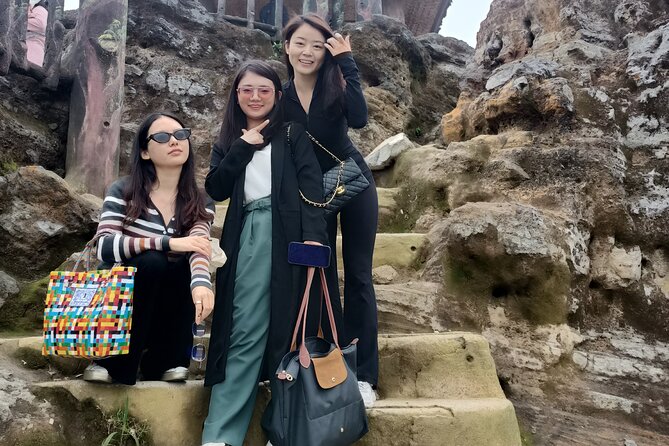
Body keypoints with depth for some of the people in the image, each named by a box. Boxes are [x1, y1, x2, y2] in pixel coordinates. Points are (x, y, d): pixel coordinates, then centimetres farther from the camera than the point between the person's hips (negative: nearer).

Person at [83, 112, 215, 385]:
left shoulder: (201, 203, 0)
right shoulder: (123, 191, -6)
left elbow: (197, 248, -20)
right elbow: (105, 247, -20)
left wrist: (201, 281, -43)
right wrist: (168, 242, -30)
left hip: (164, 309, 3)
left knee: (184, 268, -26)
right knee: (152, 262, -30)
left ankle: (159, 361, -11)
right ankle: (115, 362, -17)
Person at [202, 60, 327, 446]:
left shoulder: (292, 134, 10)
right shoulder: (229, 141, 21)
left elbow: (311, 184, -3)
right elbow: (216, 189, 8)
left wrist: (313, 236, -16)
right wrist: (243, 147, -1)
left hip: (286, 233, -2)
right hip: (247, 236, 3)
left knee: (286, 326, -2)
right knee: (242, 331, -4)